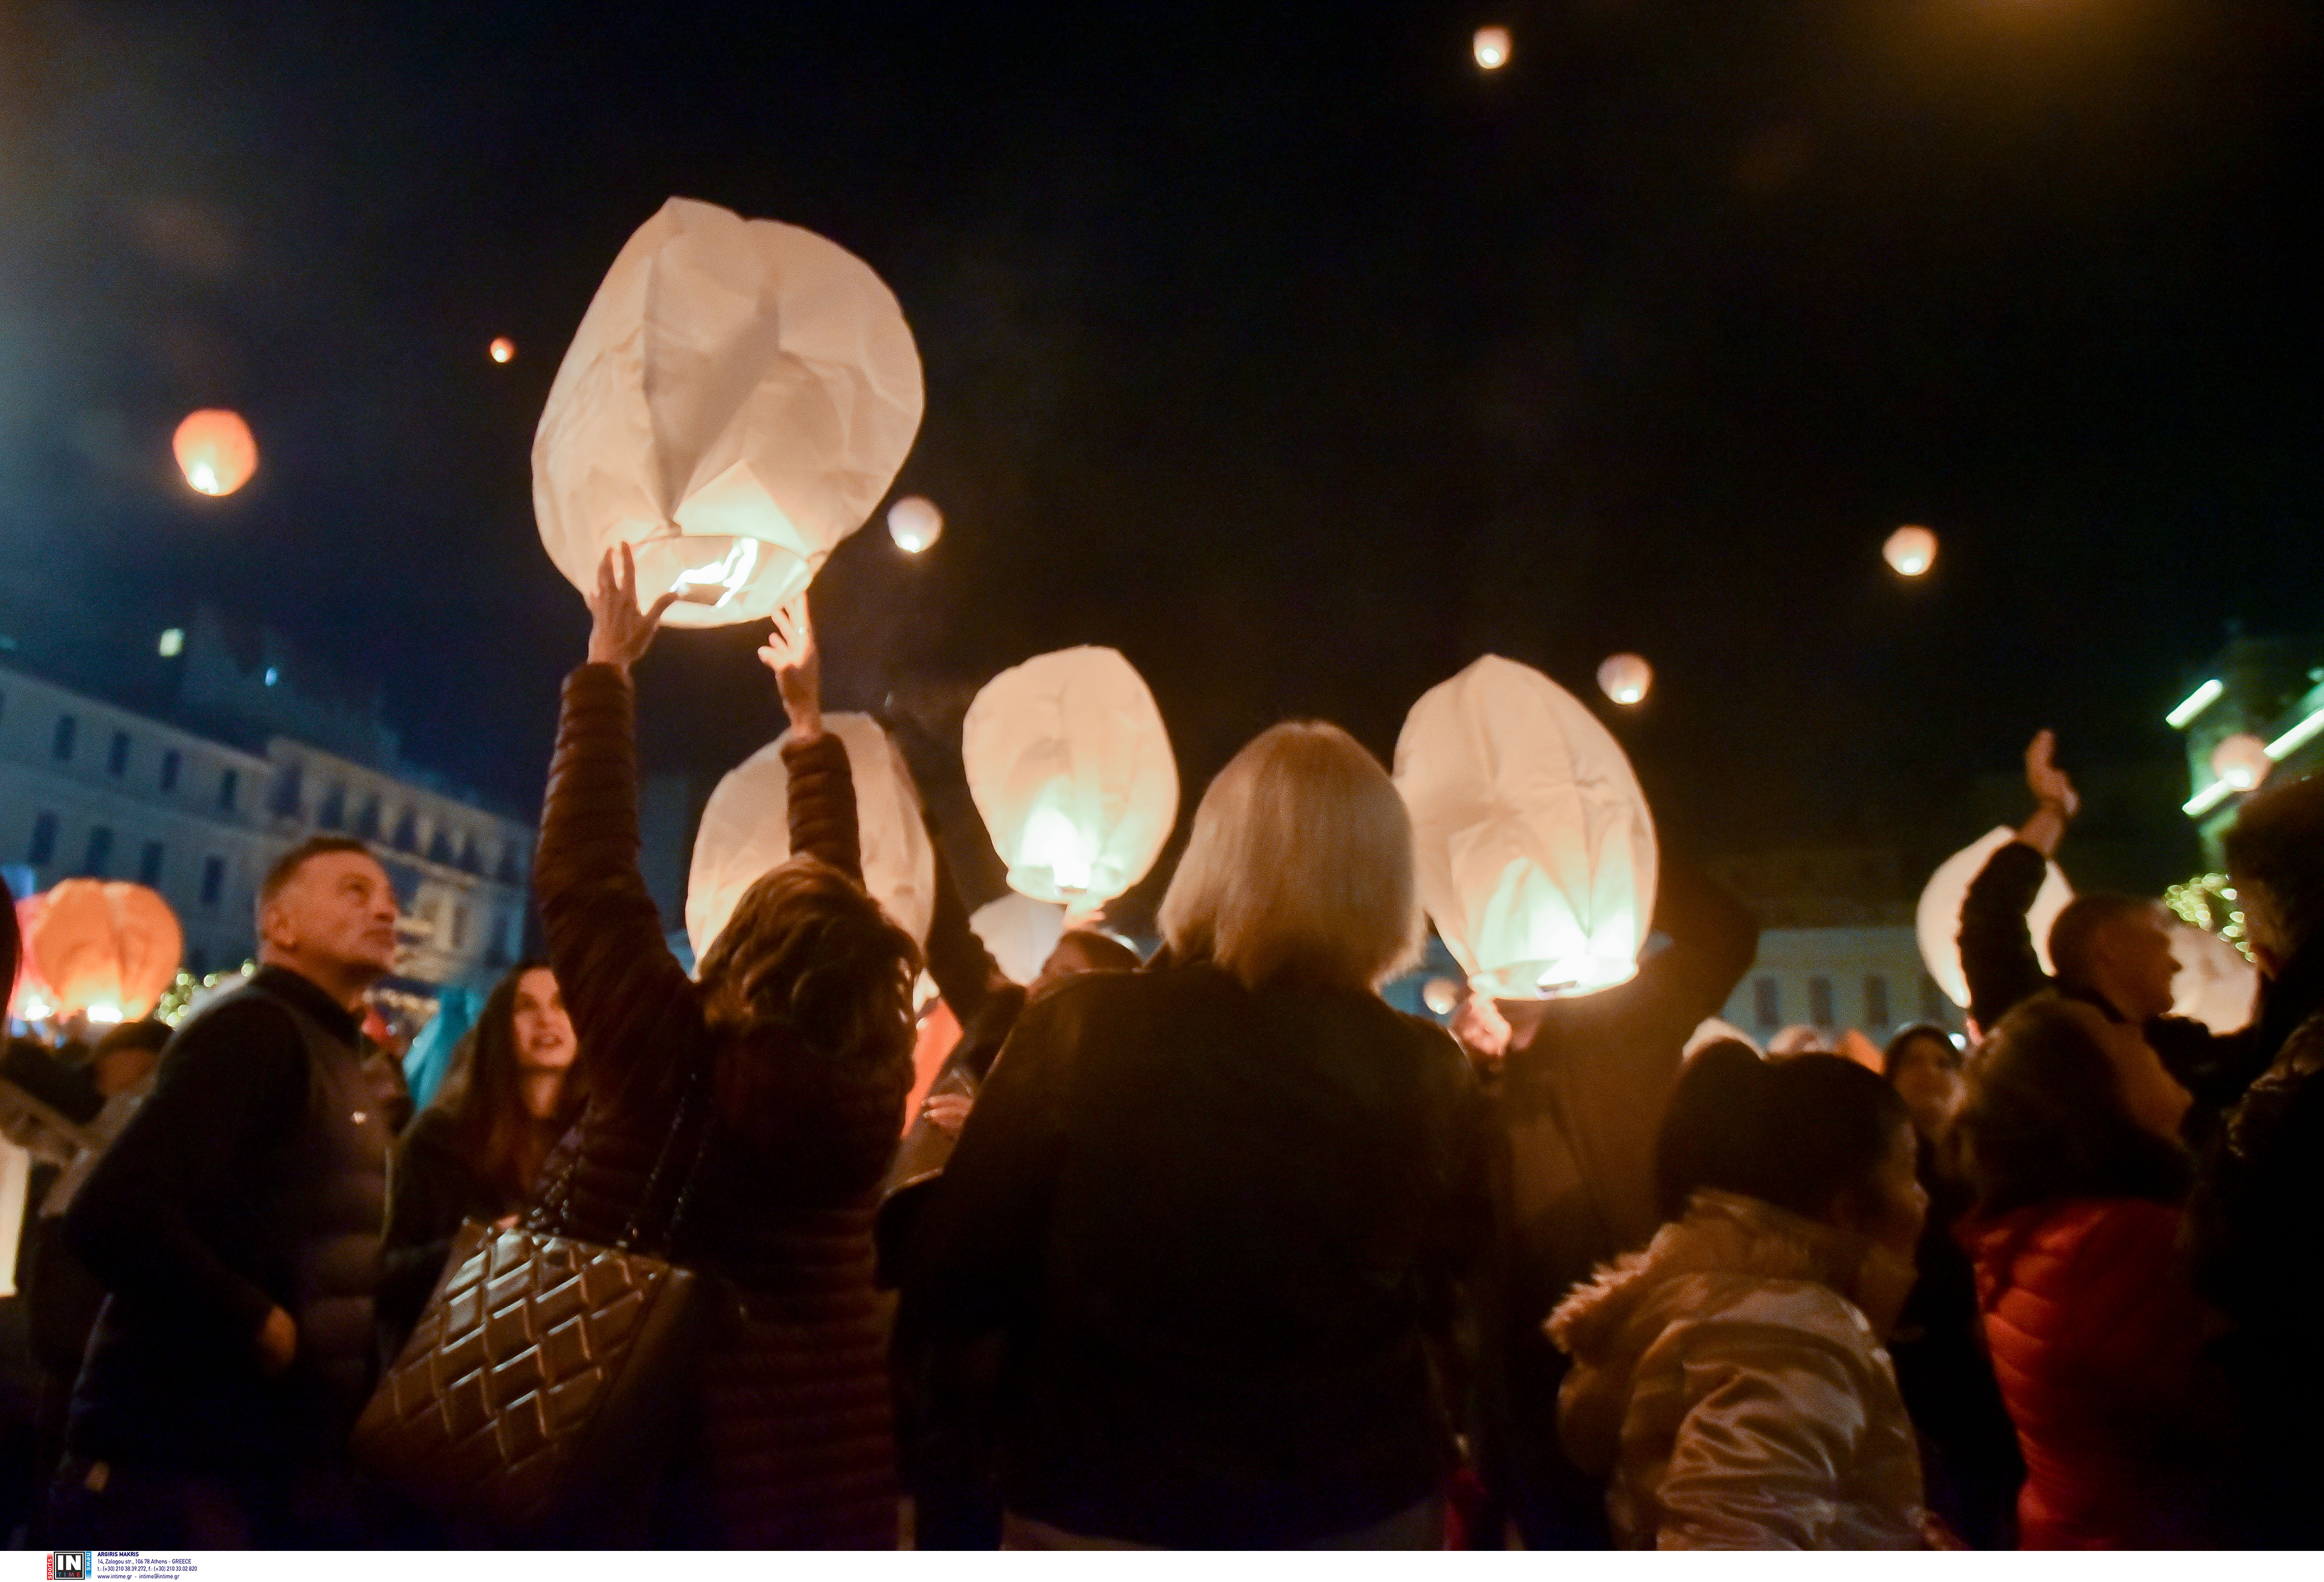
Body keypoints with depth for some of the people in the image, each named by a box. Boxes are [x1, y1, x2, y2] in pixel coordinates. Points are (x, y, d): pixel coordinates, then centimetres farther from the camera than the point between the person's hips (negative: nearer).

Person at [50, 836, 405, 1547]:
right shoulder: (254, 1028, -12)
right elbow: (110, 1219, -24)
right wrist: (267, 1330, -19)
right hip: (177, 1461, -9)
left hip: (290, 1460, 9)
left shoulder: (343, 1062, 17)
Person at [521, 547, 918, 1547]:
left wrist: (606, 667, -6)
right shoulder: (871, 1073, -8)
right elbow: (837, 898, 6)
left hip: (685, 1451, -4)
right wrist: (808, 720, 15)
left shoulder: (675, 1058, -19)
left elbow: (582, 871, -14)